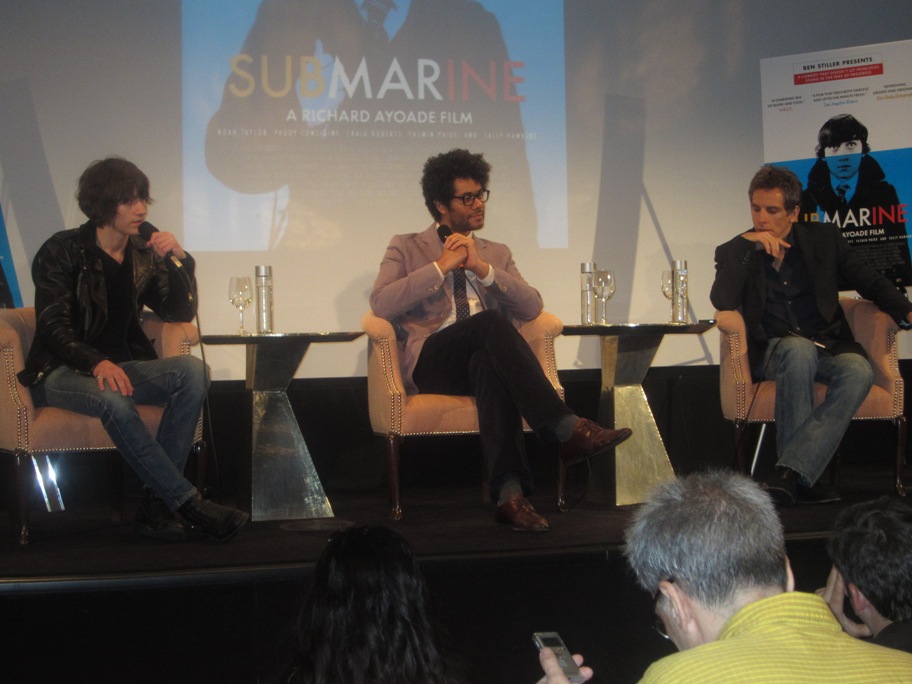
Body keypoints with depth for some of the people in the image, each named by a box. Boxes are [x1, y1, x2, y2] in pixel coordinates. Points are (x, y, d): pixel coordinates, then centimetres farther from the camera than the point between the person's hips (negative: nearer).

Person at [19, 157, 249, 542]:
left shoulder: (144, 256, 10)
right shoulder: (63, 251, -4)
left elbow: (181, 313, 9)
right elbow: (53, 327, -14)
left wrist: (179, 260, -7)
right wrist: (97, 364, -32)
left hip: (119, 367, 5)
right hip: (61, 373, -5)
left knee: (192, 370, -24)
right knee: (112, 399, -39)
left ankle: (155, 503, -31)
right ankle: (188, 503, -35)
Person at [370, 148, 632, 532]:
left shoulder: (496, 254, 25)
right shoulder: (406, 248, 17)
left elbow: (532, 308, 8)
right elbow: (381, 305, -2)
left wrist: (482, 268, -4)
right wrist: (441, 266, -6)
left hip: (482, 361, 2)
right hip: (430, 363, -2)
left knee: (489, 362, -38)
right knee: (490, 322, -34)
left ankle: (509, 493, -50)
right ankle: (568, 431, -42)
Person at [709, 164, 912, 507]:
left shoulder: (824, 239, 13)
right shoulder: (734, 253, 9)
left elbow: (870, 282, 13)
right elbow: (722, 302, -9)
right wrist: (747, 245, -13)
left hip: (828, 347, 2)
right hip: (772, 350, -2)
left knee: (859, 372, -33)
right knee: (799, 349, -38)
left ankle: (789, 473, -38)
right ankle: (801, 479, -36)